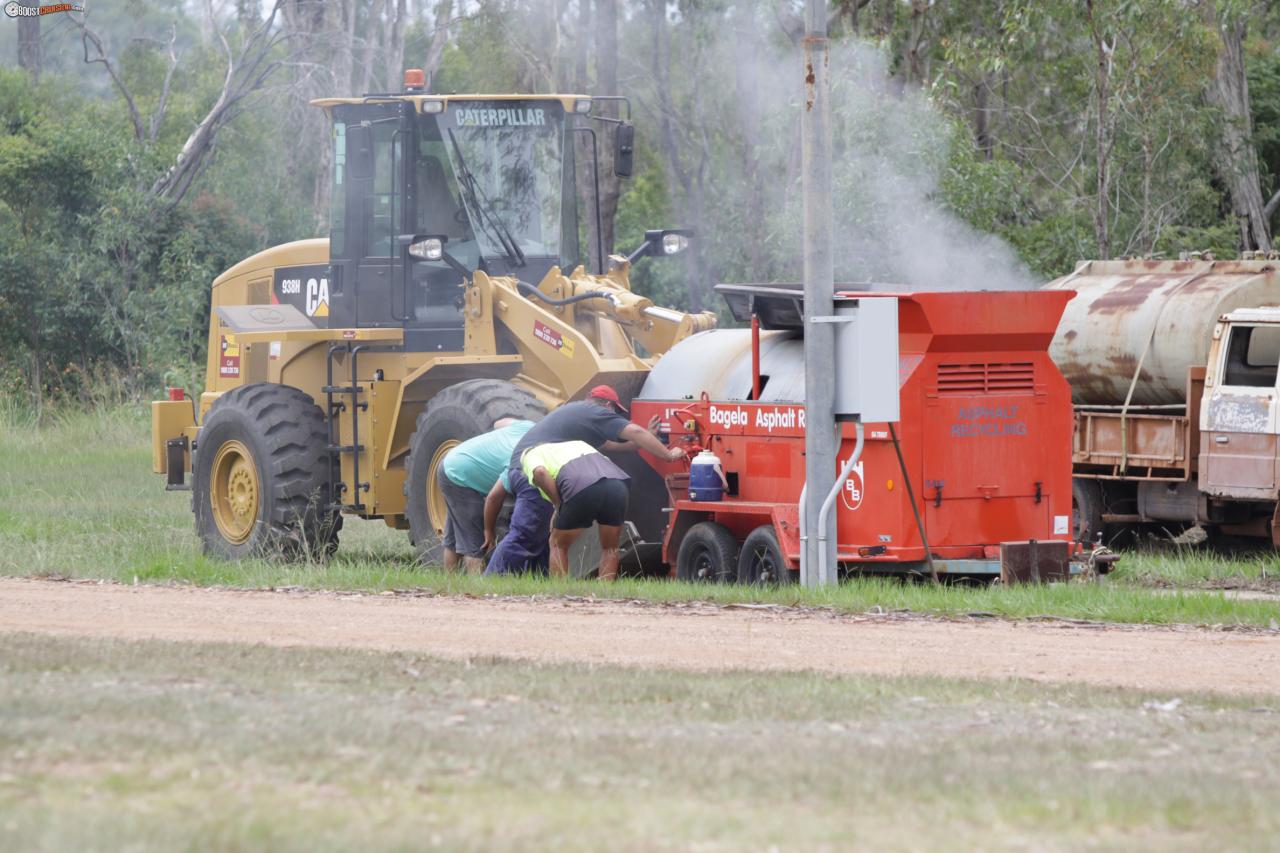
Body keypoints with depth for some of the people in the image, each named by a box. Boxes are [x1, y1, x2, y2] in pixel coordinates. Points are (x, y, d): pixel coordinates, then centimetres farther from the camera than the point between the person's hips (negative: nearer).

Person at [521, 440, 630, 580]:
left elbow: (540, 473, 0)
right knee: (610, 548, 23)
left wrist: (558, 505, 10)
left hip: (582, 489, -4)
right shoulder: (577, 444, 42)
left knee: (558, 545, 19)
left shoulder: (531, 455, 24)